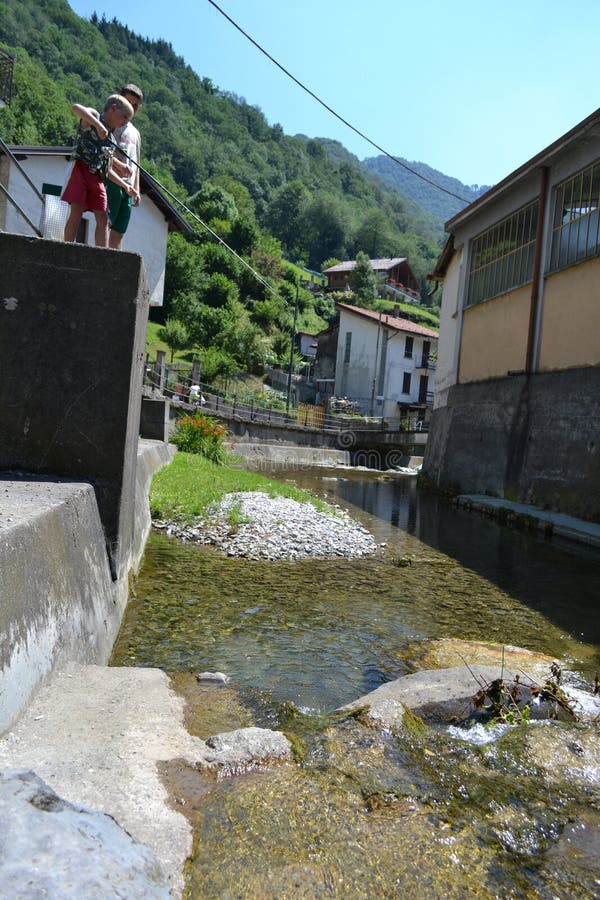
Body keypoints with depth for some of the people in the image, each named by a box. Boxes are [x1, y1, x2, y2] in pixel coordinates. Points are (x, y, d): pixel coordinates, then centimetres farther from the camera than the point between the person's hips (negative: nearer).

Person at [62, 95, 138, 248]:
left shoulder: (111, 140, 22)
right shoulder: (93, 116, 4)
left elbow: (108, 170, 25)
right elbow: (75, 107, -19)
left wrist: (125, 185, 19)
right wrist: (97, 124, -28)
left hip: (97, 178, 7)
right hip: (81, 169, -7)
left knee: (103, 218, 0)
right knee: (76, 211, -13)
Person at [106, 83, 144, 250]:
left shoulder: (135, 133, 26)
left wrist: (137, 190, 15)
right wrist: (119, 165, -19)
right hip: (112, 180, -6)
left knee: (119, 230, 1)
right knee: (105, 223, -14)